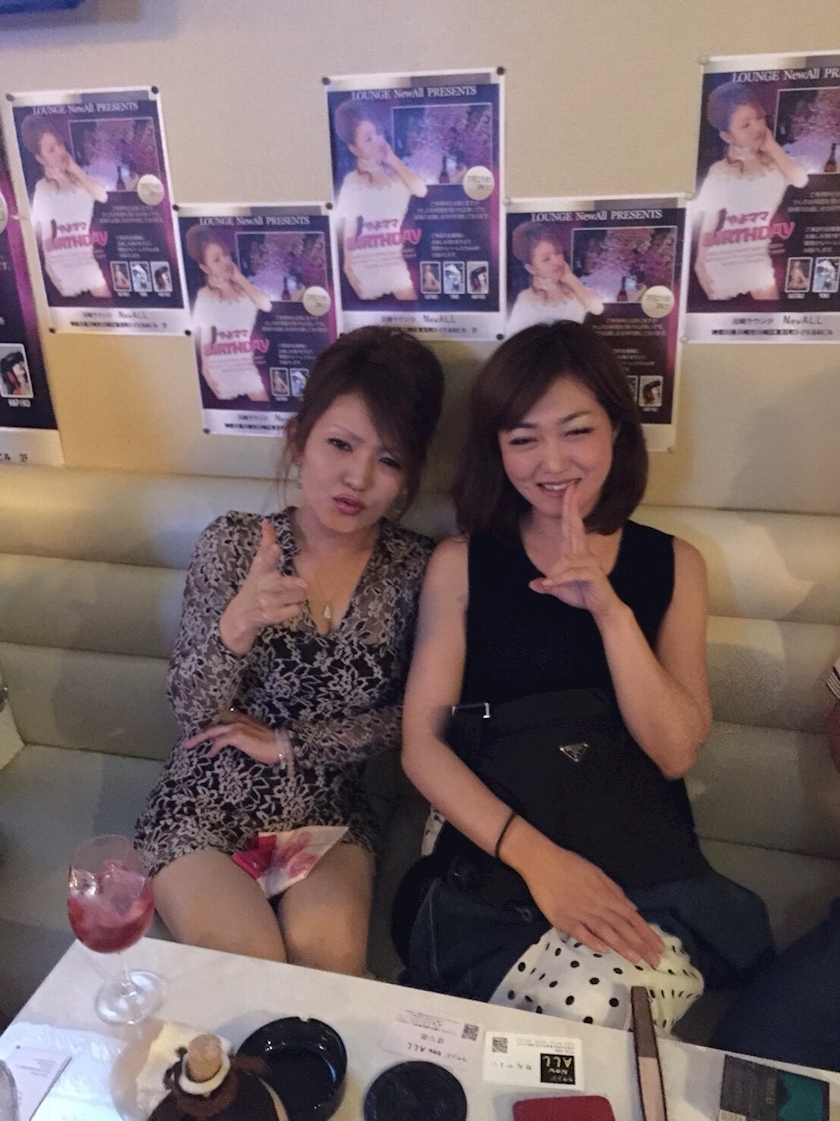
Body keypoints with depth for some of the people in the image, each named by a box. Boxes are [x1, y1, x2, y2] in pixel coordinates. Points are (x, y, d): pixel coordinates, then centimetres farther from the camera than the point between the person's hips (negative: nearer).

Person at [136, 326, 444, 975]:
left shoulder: (416, 569, -8)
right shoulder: (233, 544, -9)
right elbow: (192, 713, -11)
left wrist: (287, 744, -10)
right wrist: (235, 627, -31)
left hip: (328, 815, 1)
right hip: (208, 808, 0)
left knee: (329, 956, -22)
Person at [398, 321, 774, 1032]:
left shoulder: (674, 565, 8)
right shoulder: (461, 565, 3)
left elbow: (675, 751, -1)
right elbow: (422, 742, -3)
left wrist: (610, 610, -14)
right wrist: (534, 853, -16)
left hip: (650, 874, 2)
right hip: (494, 867, -1)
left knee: (616, 1010, -28)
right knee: (587, 1013, -28)